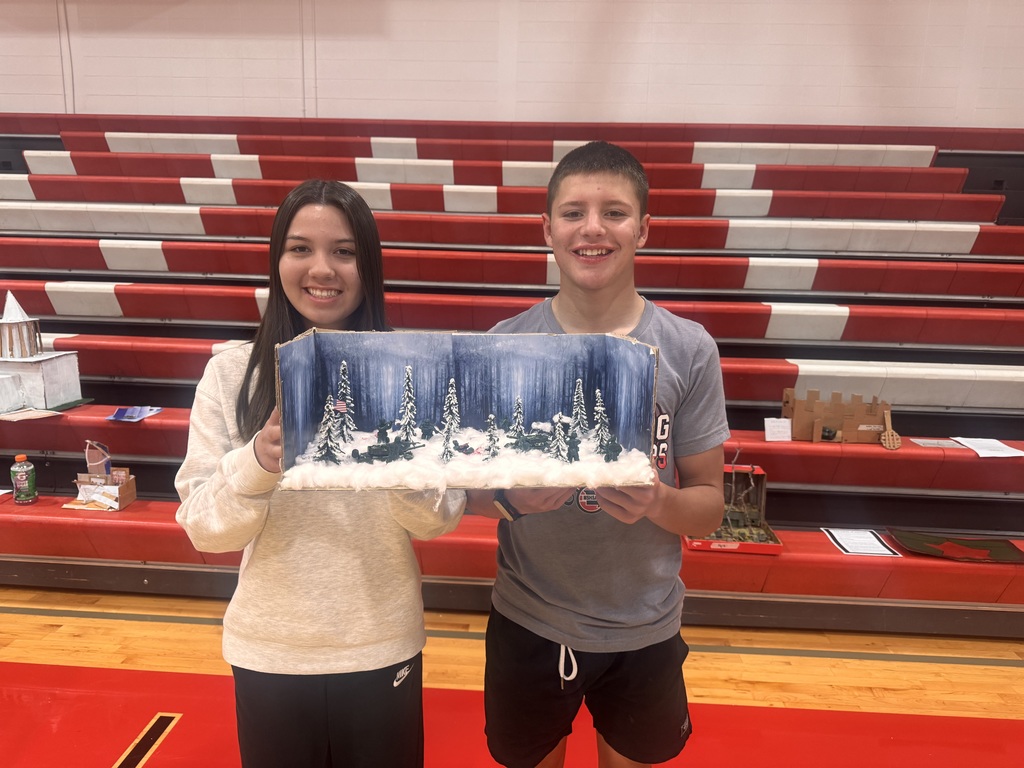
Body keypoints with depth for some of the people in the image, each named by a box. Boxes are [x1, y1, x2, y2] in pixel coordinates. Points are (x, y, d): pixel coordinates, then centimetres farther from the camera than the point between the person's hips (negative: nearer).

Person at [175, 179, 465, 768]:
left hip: (383, 647, 0)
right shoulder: (230, 373, -7)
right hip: (267, 650, 1)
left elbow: (441, 519, -9)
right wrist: (256, 465, -26)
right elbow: (203, 528, -7)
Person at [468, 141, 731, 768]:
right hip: (528, 623, 0)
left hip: (644, 631, 1)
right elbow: (467, 489, -4)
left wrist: (657, 502, -27)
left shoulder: (689, 350, -11)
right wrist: (510, 497, -25)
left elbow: (710, 508, -6)